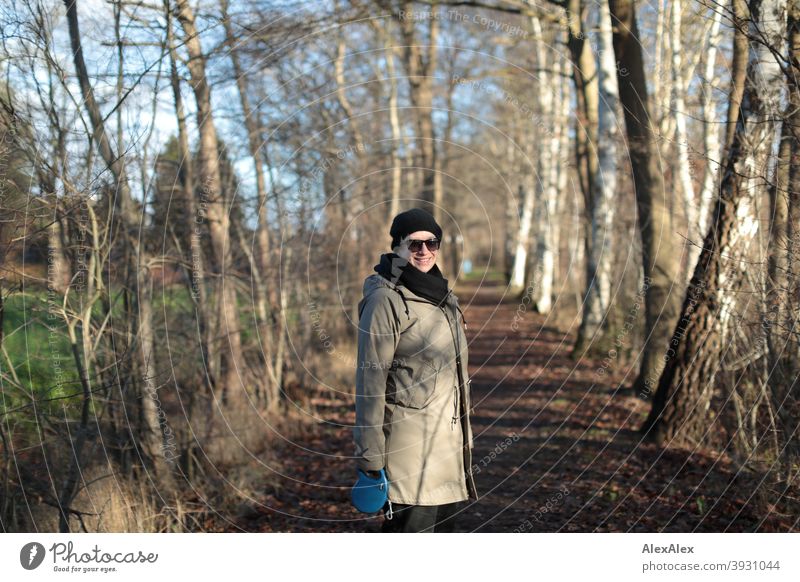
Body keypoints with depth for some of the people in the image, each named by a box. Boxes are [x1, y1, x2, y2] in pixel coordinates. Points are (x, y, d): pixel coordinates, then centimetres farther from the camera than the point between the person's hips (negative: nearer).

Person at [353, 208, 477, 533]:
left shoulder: (443, 296, 13)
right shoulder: (386, 300, -12)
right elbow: (369, 381, -15)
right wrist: (370, 456, -18)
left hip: (449, 440, 8)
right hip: (409, 440, -8)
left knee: (445, 523, 13)